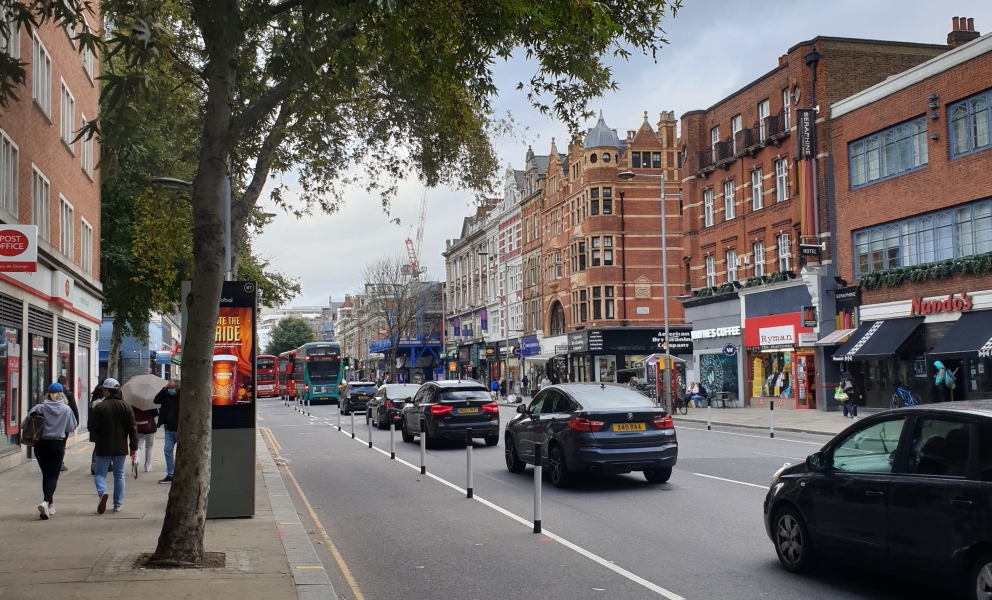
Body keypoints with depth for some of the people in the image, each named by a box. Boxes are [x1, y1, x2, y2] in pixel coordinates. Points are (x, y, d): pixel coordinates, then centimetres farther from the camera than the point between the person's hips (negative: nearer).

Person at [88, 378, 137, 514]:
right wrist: (133, 447, 4)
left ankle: (103, 492, -20)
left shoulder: (99, 407, -9)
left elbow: (92, 428, -9)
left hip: (103, 447, -3)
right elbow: (132, 429, -1)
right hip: (121, 447, 3)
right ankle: (118, 504, 13)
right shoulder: (126, 407, 0)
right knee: (119, 475, 13)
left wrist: (100, 438, 14)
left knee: (100, 473, 9)